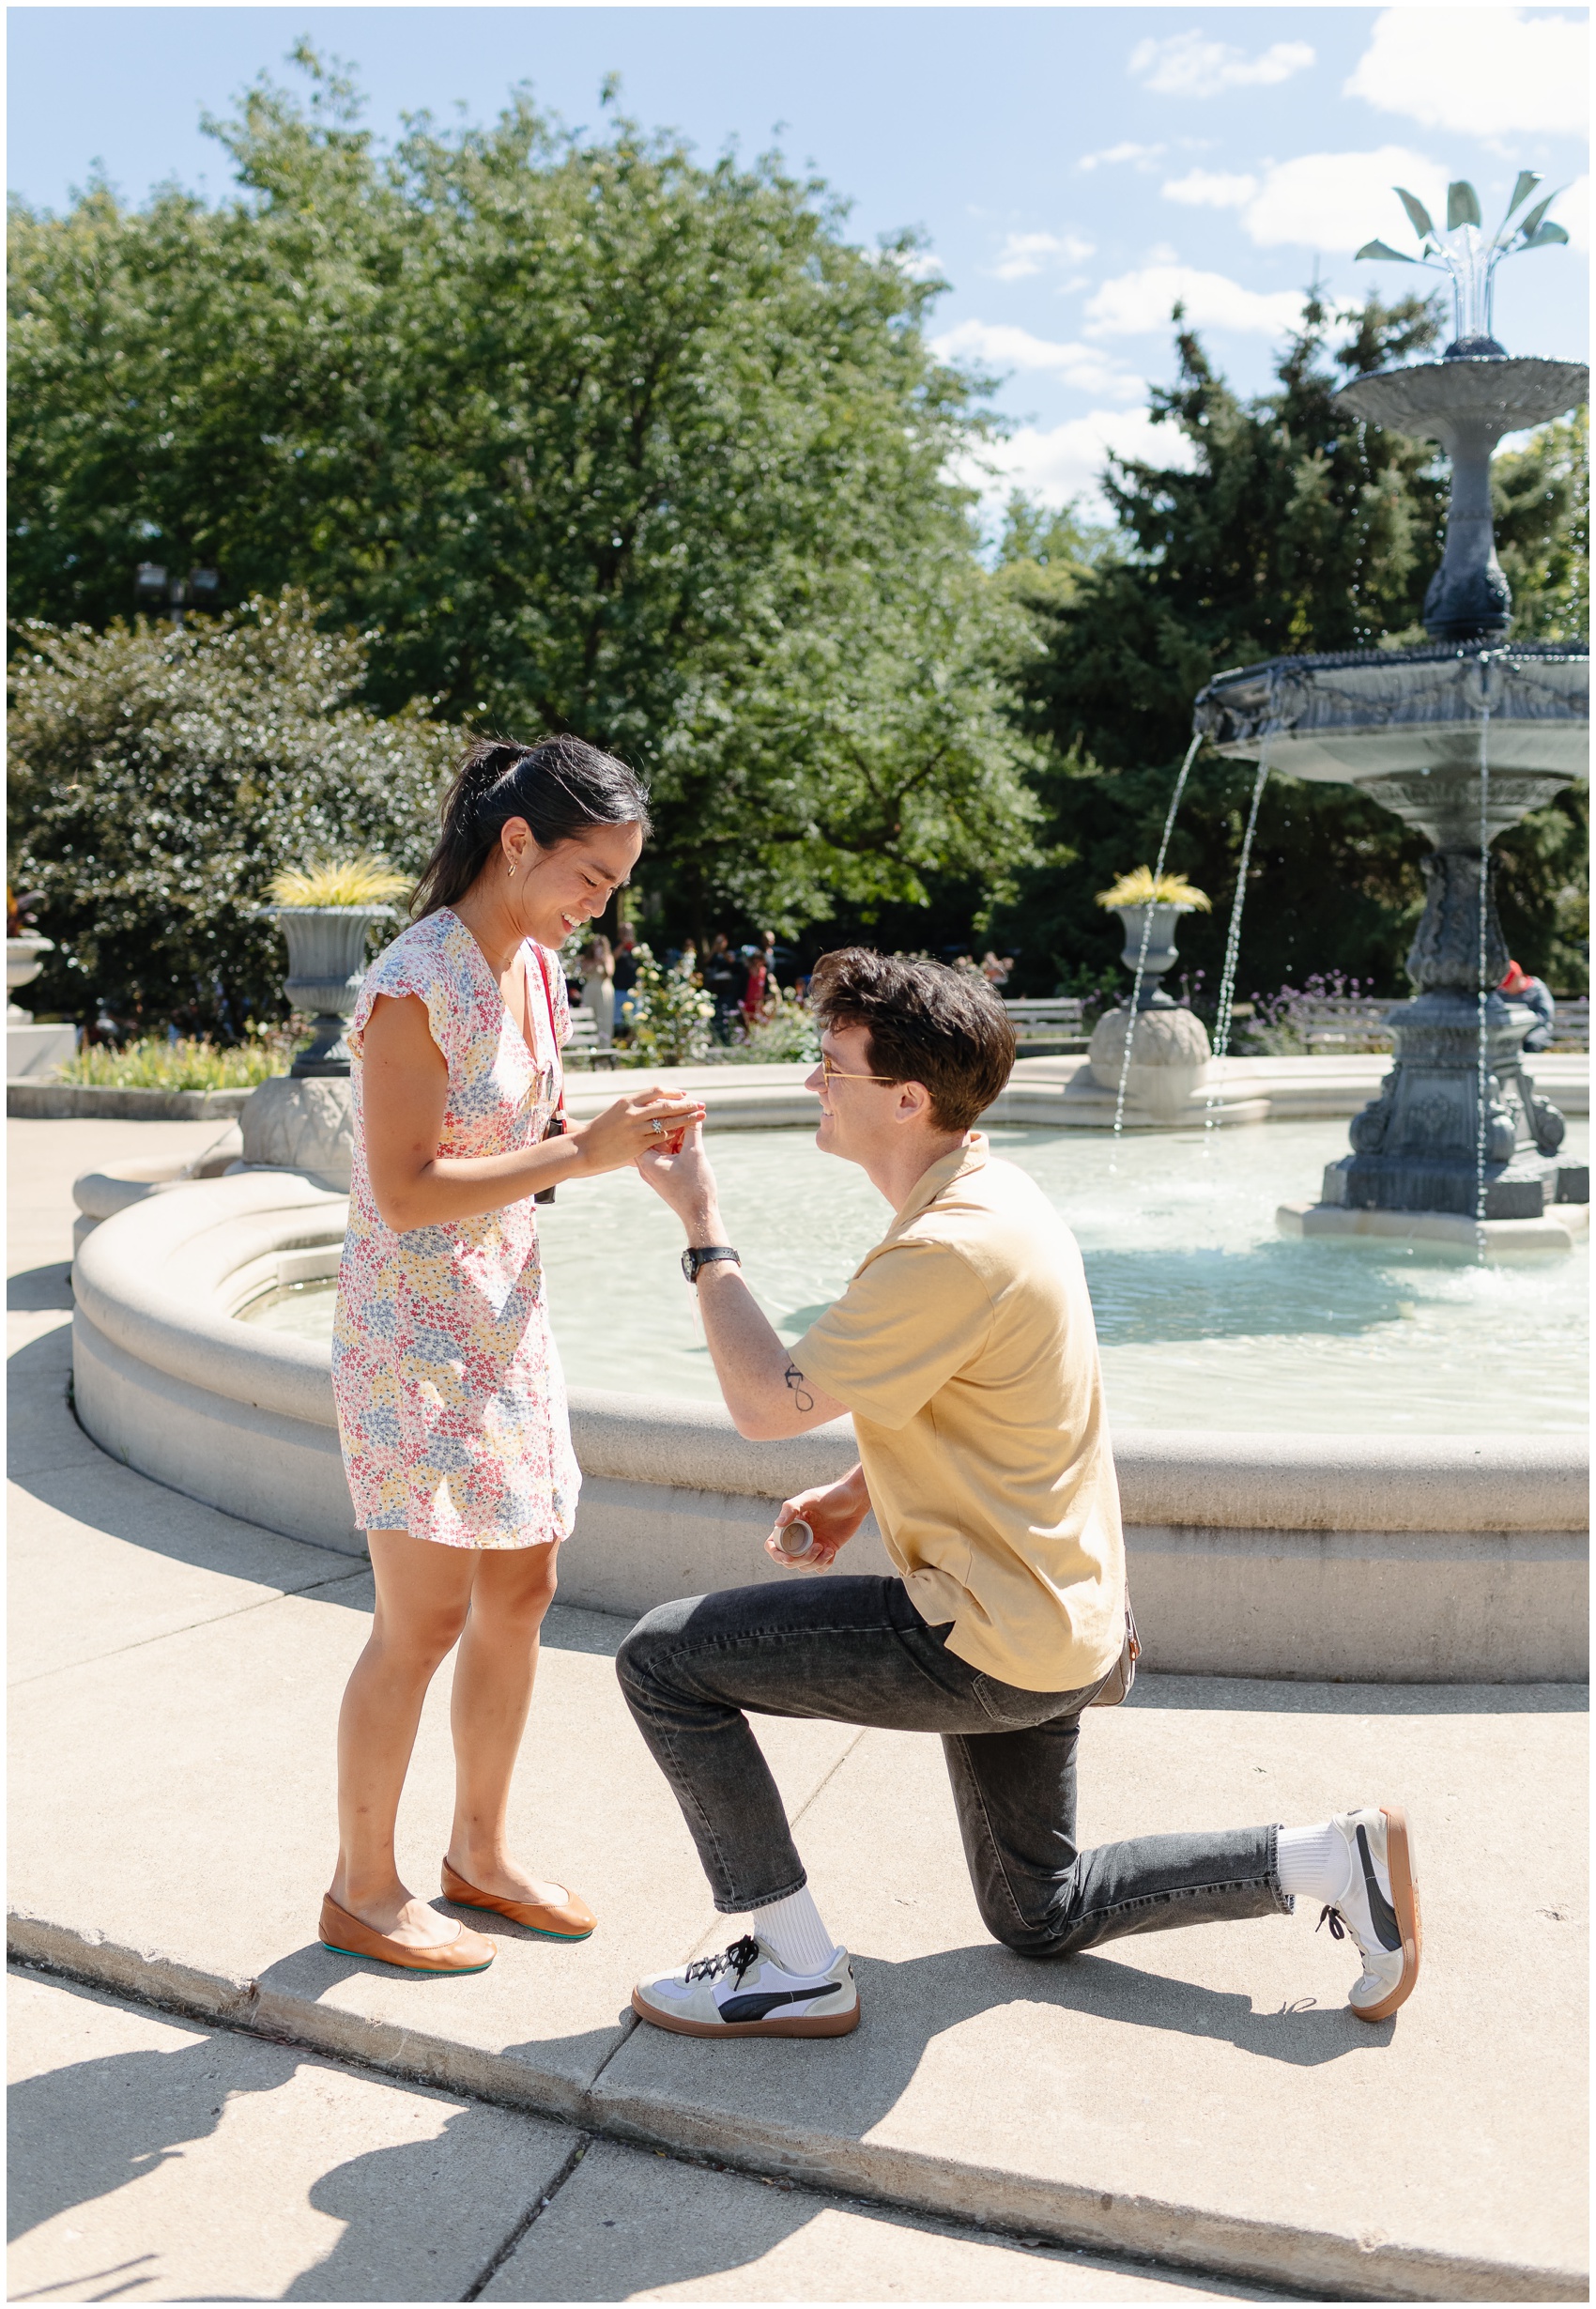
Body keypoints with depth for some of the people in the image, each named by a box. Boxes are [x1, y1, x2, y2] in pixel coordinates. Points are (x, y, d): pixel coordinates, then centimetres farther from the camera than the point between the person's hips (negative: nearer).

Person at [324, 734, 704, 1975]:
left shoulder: (534, 965, 6)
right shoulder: (416, 985, -20)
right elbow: (406, 1191, -21)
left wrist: (615, 1133, -4)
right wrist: (583, 1152, -23)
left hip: (506, 1313, 8)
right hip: (413, 1330, -8)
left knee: (520, 1588, 13)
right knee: (426, 1616, -1)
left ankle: (480, 1851, 30)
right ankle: (362, 1887, 19)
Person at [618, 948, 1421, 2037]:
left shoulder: (953, 1250, -27)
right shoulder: (991, 1192, 6)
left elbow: (767, 1401, -23)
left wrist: (701, 1221, -15)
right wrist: (858, 1493, 7)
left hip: (990, 1640, -10)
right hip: (1051, 1624, 10)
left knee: (665, 1658, -8)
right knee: (1044, 1914, 25)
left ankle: (797, 1969, 3)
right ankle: (1333, 1857, 19)